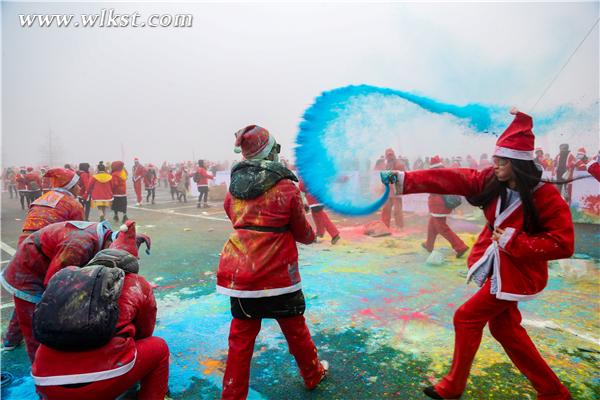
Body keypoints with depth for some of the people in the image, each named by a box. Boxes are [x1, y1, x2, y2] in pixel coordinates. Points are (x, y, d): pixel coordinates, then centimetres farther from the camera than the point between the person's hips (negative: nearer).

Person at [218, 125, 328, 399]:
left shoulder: (234, 188, 3)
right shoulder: (286, 187, -10)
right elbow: (303, 234, 0)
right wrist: (312, 234, 23)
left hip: (238, 274, 3)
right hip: (277, 275, -3)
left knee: (241, 338, 14)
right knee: (295, 329, 19)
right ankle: (313, 374, 41)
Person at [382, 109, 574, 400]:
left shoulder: (545, 197, -21)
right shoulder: (492, 181, -6)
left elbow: (563, 244, -20)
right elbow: (451, 179, -15)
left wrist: (513, 241, -26)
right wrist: (405, 180, -23)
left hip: (516, 274, -7)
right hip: (496, 268, 7)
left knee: (467, 318, 0)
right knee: (503, 328, 17)